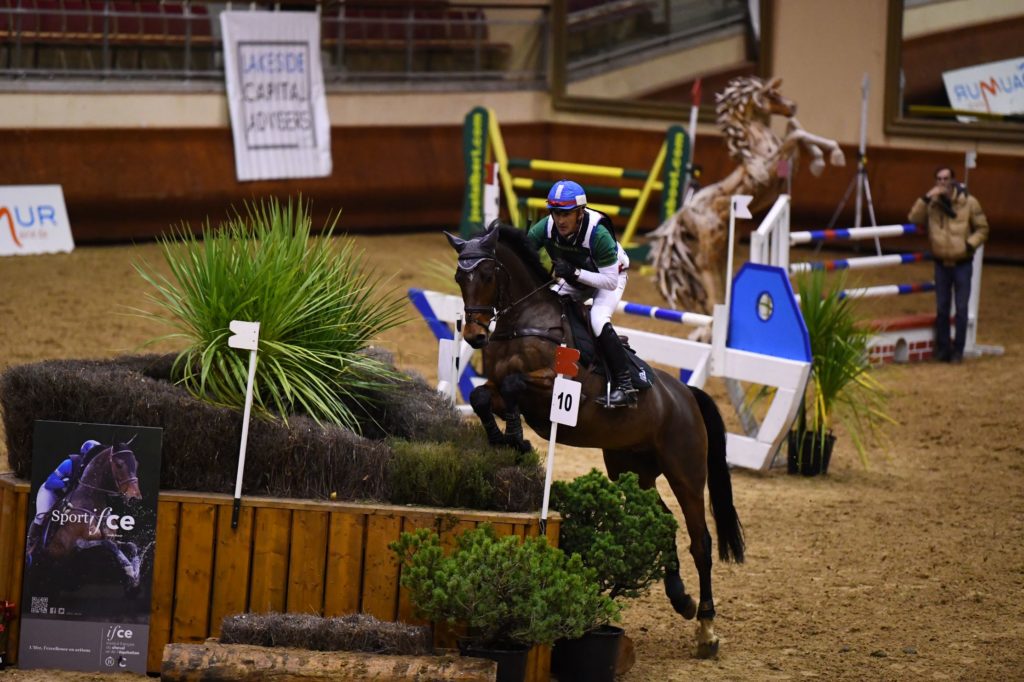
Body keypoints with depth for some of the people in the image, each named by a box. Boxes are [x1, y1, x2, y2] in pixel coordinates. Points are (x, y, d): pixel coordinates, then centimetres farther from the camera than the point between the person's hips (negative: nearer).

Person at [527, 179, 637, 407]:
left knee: (598, 320, -29)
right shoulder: (547, 227, -26)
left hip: (610, 276, -6)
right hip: (573, 280, 6)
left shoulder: (598, 234, -39)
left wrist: (574, 273, -46)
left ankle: (625, 386, -27)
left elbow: (610, 281, -35)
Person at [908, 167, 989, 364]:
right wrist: (926, 199, -19)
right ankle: (942, 348, 17)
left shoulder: (969, 202, -6)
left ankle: (958, 350, 9)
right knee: (941, 308, 8)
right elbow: (914, 219, -11)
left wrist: (970, 244, -14)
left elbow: (982, 229, 2)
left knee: (961, 309, 1)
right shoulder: (932, 203, 0)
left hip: (962, 264, -2)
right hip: (942, 263, 2)